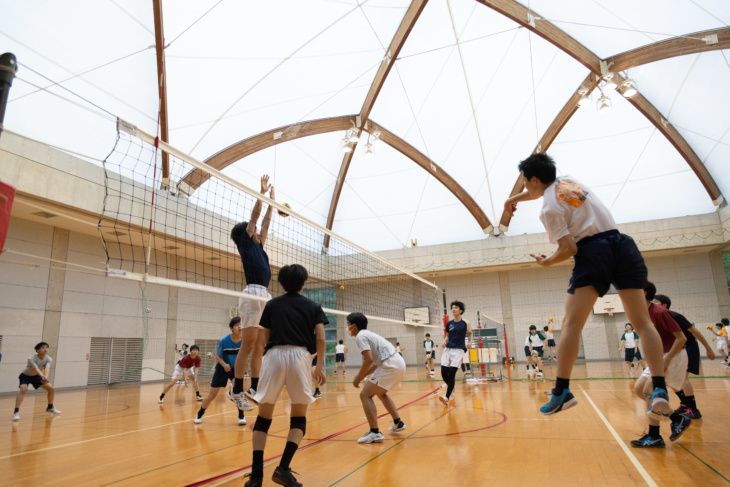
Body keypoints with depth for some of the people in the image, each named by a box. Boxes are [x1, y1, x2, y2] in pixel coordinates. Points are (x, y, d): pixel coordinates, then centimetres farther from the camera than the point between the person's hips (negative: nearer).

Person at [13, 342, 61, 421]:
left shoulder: (48, 359, -19)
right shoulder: (31, 358, -33)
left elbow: (47, 368, -37)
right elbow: (36, 368, -47)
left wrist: (46, 377, -58)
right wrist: (43, 376, -65)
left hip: (36, 376, 5)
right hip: (26, 376, -5)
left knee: (51, 389, 0)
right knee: (23, 390, -33)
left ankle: (50, 408, 21)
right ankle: (16, 412, -28)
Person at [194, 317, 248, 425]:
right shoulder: (224, 341, -23)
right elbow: (217, 356, -12)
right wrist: (224, 364, -27)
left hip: (236, 368, 1)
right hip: (222, 368, -1)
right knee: (212, 395, 5)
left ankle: (241, 416, -4)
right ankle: (199, 414, 32)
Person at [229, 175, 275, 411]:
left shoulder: (258, 246, 24)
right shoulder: (245, 242, 6)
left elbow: (265, 223, 30)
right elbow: (254, 217, 3)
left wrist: (271, 202, 33)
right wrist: (262, 193, 7)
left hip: (265, 296, 8)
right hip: (253, 294, -8)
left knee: (259, 347, 5)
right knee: (248, 345, -8)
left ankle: (254, 388, 9)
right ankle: (237, 390, -2)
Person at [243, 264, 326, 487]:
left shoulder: (272, 304, 16)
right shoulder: (313, 307, 13)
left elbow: (265, 339, 16)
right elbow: (320, 338, 3)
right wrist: (319, 367, 9)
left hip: (274, 355, 1)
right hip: (299, 356, -1)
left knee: (263, 416, 11)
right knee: (299, 418, 11)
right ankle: (283, 468, -4)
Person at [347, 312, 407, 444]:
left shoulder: (361, 336, -6)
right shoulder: (368, 334, 22)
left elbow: (369, 360, -17)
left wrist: (358, 377, -6)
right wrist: (363, 375, 17)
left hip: (390, 366, -10)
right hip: (399, 363, 10)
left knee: (365, 395, -5)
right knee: (380, 393, 30)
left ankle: (375, 433, -9)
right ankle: (398, 423, 36)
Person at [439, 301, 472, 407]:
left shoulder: (465, 324, 0)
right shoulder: (449, 324, 9)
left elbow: (470, 334, 12)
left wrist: (470, 342, -6)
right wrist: (445, 341, 1)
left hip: (458, 350, -4)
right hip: (448, 349, 4)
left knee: (451, 374, -12)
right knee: (444, 373, -3)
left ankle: (447, 397, -6)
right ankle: (451, 388, 26)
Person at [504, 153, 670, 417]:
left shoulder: (549, 209, -4)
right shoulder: (568, 180, 17)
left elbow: (569, 248, -10)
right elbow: (541, 190, 41)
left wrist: (546, 262, 7)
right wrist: (515, 198, 40)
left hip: (593, 252, -7)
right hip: (622, 245, 7)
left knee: (571, 323, -8)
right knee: (642, 322, 5)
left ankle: (562, 392, -15)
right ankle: (659, 389, -4)